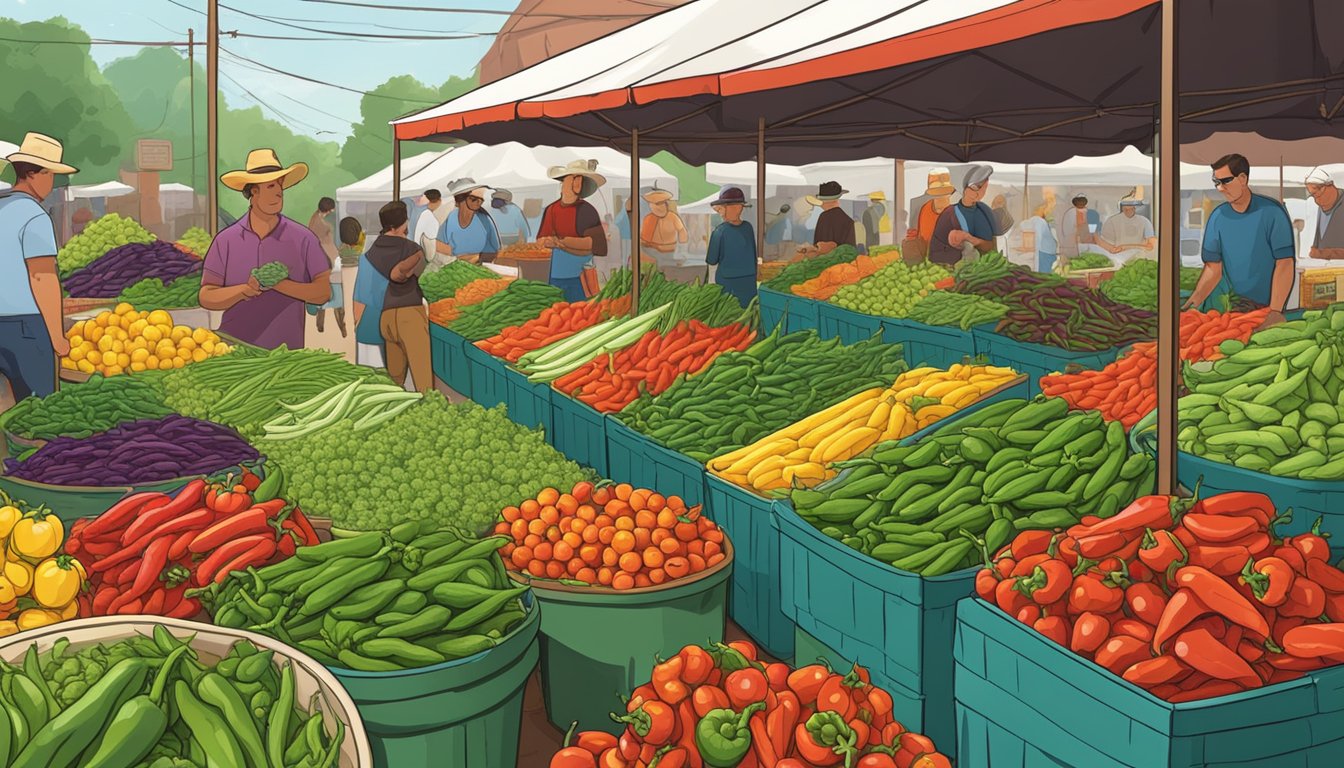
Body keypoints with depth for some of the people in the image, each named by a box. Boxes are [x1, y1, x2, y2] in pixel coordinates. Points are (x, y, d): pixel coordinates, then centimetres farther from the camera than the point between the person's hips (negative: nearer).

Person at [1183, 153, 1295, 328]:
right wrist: (1191, 304, -13)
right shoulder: (1217, 217, 1)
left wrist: (1275, 311, -21)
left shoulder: (1272, 212, -11)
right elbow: (1213, 268, 2)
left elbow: (1284, 264, -14)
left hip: (1269, 307, -3)